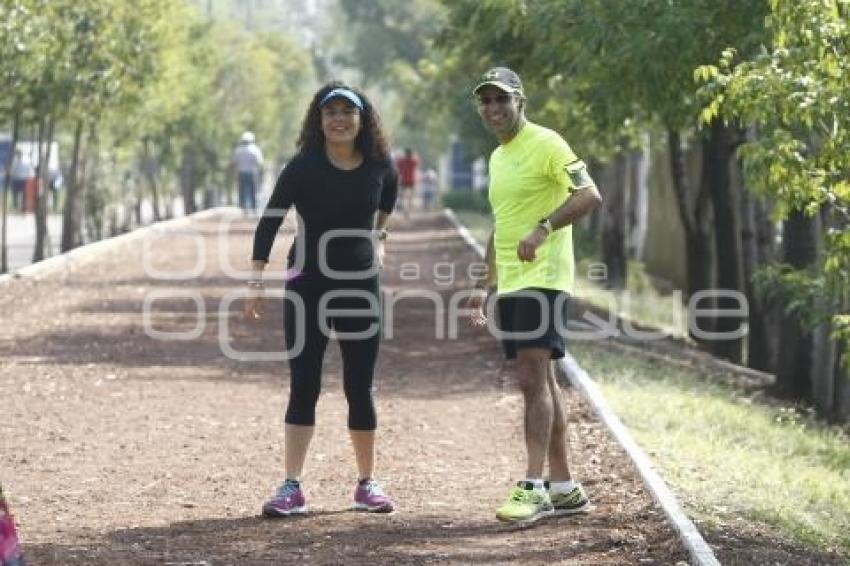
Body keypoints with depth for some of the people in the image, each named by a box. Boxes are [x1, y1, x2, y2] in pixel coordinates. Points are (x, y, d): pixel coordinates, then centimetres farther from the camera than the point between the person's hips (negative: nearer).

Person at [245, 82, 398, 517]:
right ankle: (292, 487, -2)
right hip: (307, 284, -2)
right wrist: (256, 283, -13)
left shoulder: (379, 166, -3)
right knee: (304, 386, -3)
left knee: (359, 388, 6)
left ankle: (367, 484, 18)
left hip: (361, 284, 2)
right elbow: (269, 222, -9)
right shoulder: (304, 166, -11)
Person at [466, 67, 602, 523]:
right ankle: (564, 488, 16)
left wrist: (543, 227, -31)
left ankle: (535, 487, -15)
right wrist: (483, 285, 25)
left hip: (542, 279, -9)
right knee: (539, 382, 10)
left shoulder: (545, 144, -9)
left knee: (532, 378, -14)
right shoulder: (497, 157, 19)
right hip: (510, 284, 9)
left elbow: (590, 195, -20)